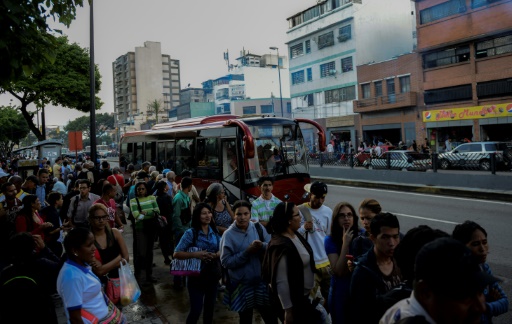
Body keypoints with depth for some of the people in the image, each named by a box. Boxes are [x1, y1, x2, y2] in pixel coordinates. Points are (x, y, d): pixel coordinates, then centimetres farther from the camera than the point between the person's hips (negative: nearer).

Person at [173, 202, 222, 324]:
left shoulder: (214, 231, 1)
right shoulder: (191, 233, -14)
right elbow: (176, 254, -16)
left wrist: (215, 255, -14)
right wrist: (195, 254, -27)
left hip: (213, 275, 5)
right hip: (197, 276, -5)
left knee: (209, 307, 18)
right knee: (196, 310, 0)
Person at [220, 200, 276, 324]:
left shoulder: (258, 227, -4)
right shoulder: (229, 234, -12)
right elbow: (226, 262, -15)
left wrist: (263, 246, -23)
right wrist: (247, 252, -22)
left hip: (262, 281, 2)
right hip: (242, 284, -2)